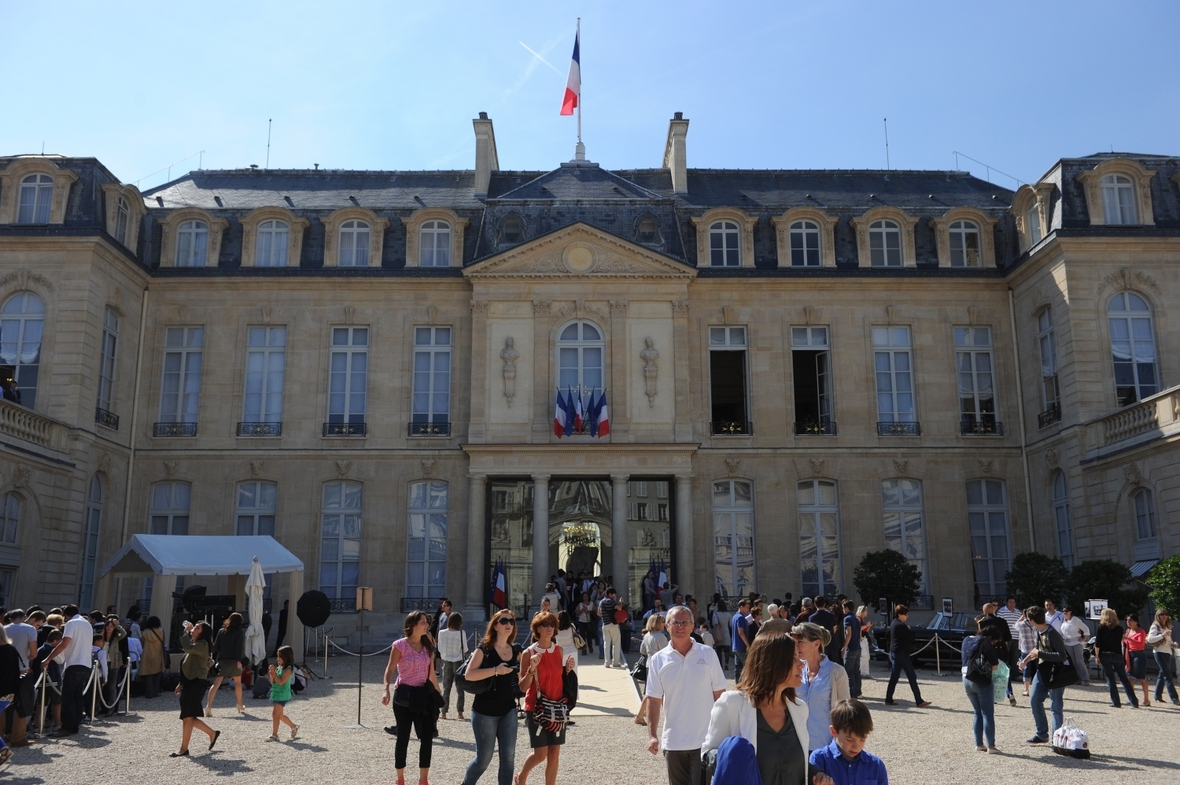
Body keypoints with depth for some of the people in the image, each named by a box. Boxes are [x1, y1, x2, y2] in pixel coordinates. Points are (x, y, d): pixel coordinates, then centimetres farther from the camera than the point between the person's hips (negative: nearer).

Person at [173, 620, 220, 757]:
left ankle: (183, 749, 3)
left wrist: (187, 631, -21)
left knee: (187, 717, -5)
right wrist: (181, 683, 21)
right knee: (189, 717, 11)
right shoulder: (194, 644, 19)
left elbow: (187, 648, -33)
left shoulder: (202, 644, -11)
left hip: (197, 684, -10)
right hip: (189, 683, 10)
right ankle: (212, 733, 24)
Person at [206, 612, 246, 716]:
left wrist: (214, 659, 14)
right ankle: (240, 706, 28)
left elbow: (216, 646, 8)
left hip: (222, 660, 2)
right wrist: (239, 660, -14)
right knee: (238, 683, 17)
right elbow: (239, 647, -10)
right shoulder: (239, 632, 0)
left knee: (216, 684, -6)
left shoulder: (221, 631, 10)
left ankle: (209, 705, -23)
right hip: (234, 660, -2)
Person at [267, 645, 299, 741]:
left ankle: (274, 735, -5)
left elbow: (281, 682, -22)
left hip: (282, 695, -9)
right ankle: (294, 727, 32)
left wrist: (274, 672, -20)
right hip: (275, 693, 9)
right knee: (280, 715, 16)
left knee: (275, 714, -11)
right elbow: (273, 682, 10)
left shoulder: (288, 669, -13)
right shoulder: (278, 668, 10)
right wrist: (271, 674, -6)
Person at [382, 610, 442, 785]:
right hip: (404, 695, -4)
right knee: (403, 738, 5)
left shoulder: (428, 646, 7)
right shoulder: (400, 645, -8)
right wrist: (386, 689, -23)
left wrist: (438, 692, 17)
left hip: (423, 695, 4)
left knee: (427, 737, 0)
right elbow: (390, 669, -8)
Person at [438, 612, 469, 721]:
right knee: (460, 689, 8)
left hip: (447, 662, 2)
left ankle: (444, 713, 11)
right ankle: (460, 713, 7)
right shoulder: (461, 633, -14)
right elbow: (465, 649, -6)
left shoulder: (442, 633, -7)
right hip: (459, 662, -2)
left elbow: (439, 648, 2)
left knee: (446, 688, 10)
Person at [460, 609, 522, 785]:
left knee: (508, 757, 1)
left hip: (509, 710, 5)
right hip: (485, 711, -5)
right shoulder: (484, 648, -10)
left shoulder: (516, 650, 6)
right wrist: (495, 670, -27)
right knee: (484, 759, 4)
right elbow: (469, 675, -21)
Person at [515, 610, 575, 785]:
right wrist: (532, 669, -25)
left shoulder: (558, 650, 5)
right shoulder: (529, 653, -10)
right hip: (536, 707, -4)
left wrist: (568, 669, -1)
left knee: (554, 753, 4)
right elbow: (523, 687, -10)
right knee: (540, 753, -3)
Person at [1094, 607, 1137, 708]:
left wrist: (1097, 656, -3)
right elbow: (1121, 641, 6)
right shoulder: (1119, 628, 3)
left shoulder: (1101, 628, -6)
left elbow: (1097, 644, -8)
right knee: (1124, 678, 10)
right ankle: (1134, 701, 6)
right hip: (1117, 655, 2)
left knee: (1110, 679, 4)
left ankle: (1116, 702, 2)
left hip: (1105, 656, -2)